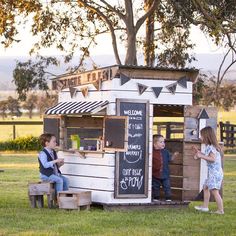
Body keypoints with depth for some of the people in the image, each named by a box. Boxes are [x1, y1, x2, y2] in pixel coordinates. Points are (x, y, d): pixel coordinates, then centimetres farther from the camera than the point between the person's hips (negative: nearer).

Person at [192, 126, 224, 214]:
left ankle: (220, 210, -12)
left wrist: (201, 156, -27)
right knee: (206, 187, 22)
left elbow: (213, 158, -27)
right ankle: (205, 206, 30)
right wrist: (199, 152, 21)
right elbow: (208, 157, 22)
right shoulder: (209, 147, 14)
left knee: (214, 191, -13)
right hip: (211, 172, 11)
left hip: (215, 173, -11)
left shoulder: (211, 147, -17)